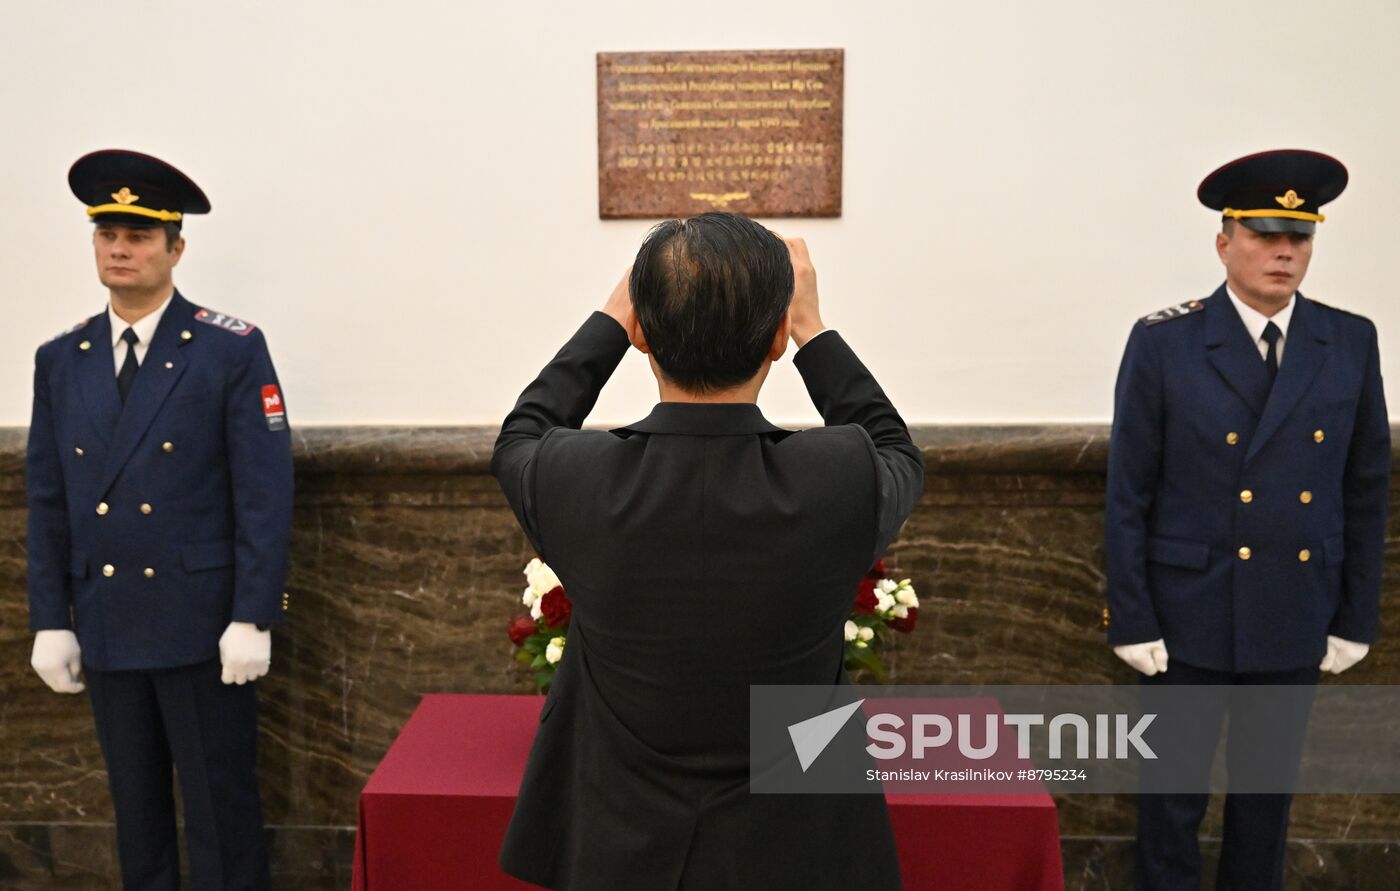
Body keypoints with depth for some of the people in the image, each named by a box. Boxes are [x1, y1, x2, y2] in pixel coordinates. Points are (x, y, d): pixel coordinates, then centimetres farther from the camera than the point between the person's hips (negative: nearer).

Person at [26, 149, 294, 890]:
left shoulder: (231, 351, -7)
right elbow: (46, 503, 9)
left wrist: (251, 618, -14)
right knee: (135, 805, 17)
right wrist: (49, 620, 6)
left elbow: (265, 493, -10)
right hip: (106, 627, 5)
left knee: (219, 806, 4)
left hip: (201, 625, -4)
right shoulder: (60, 360, 8)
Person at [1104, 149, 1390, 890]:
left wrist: (1356, 619, 3)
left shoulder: (1350, 343, 0)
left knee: (1268, 792, 18)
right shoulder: (1163, 343, -10)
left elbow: (1367, 492, 4)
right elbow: (1128, 497, -8)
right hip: (1187, 614, -3)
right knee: (1172, 794, 9)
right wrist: (1131, 621, -10)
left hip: (1297, 618, 3)